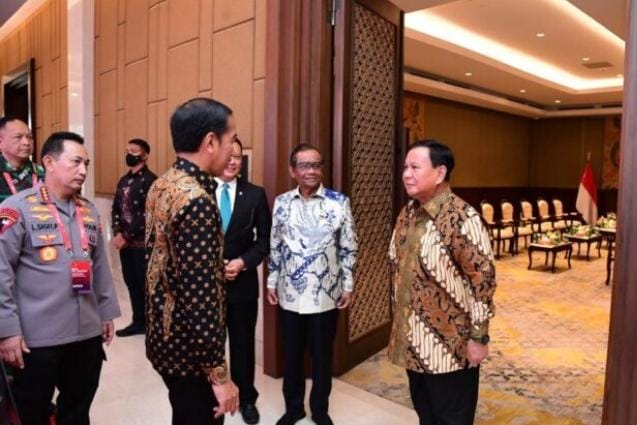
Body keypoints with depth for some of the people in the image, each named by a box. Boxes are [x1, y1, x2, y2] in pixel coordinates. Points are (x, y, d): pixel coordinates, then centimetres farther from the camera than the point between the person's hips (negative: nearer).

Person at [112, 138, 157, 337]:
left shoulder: (150, 180, -12)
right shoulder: (124, 180, 13)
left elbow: (147, 215, -18)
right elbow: (116, 209, 13)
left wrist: (126, 236, -14)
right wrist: (117, 234, -1)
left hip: (142, 242, -7)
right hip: (125, 242, 8)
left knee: (146, 283, 1)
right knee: (131, 282, 14)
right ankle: (139, 322, 28)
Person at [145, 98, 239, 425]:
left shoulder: (161, 185, 3)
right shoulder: (196, 201, -27)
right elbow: (200, 295, -28)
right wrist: (219, 374, -21)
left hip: (164, 334, 9)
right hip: (189, 345, -9)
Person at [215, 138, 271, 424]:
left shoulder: (255, 194, 0)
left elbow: (265, 238, 1)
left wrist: (243, 262, -14)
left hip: (242, 282, 1)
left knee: (243, 343, 14)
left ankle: (246, 399, 33)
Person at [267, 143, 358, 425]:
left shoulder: (339, 202, -7)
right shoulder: (281, 203, 0)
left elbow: (348, 248, -3)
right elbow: (275, 246, 7)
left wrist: (348, 286, -3)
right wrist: (272, 283, 7)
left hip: (326, 294, -2)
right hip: (290, 293, 2)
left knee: (322, 354, 13)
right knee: (291, 353, 16)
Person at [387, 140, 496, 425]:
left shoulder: (462, 218, -19)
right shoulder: (407, 215, 5)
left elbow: (483, 279, -18)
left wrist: (479, 337, -16)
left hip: (449, 345, -7)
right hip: (412, 341, 7)